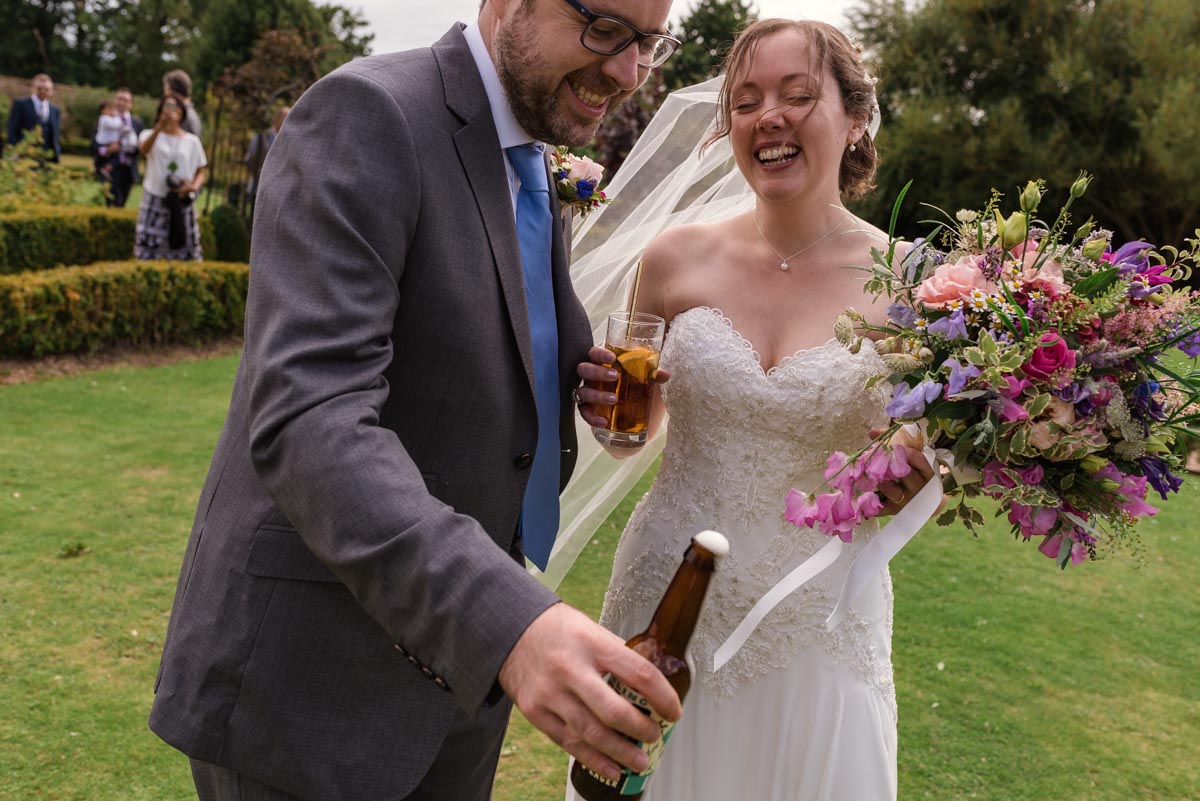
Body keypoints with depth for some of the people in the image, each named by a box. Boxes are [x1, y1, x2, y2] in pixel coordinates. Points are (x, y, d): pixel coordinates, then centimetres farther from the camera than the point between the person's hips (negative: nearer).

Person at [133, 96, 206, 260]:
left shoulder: (192, 141, 10)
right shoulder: (150, 135, 5)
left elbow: (200, 172, 13)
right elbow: (143, 149, -20)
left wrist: (193, 187, -10)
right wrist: (160, 127, -36)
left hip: (182, 202, 1)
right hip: (155, 199, -1)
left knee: (187, 254, 0)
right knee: (147, 253, -4)